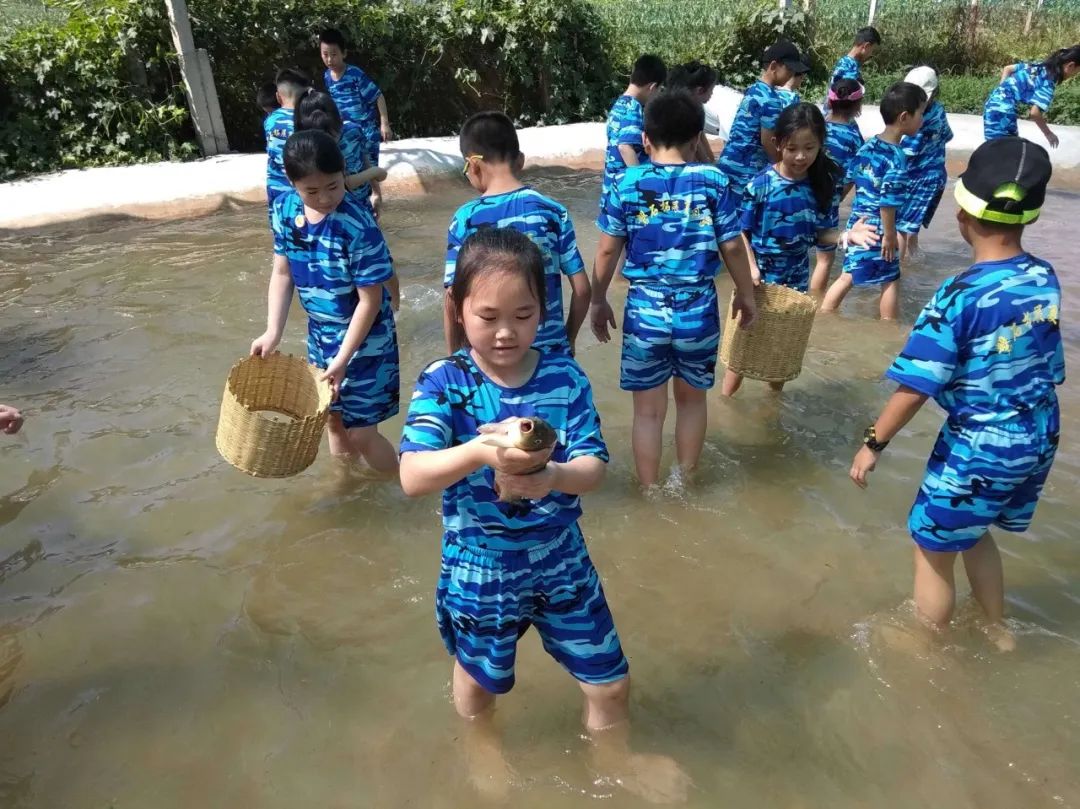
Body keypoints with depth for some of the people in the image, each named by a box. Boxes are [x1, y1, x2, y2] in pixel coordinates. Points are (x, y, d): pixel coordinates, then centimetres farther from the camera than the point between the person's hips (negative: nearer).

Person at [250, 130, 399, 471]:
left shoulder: (358, 226, -27)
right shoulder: (285, 208, -8)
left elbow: (370, 300, -21)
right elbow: (282, 272, 3)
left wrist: (342, 360, -20)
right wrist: (273, 331, -6)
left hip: (362, 339, -6)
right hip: (319, 332, 6)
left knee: (361, 432, 1)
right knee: (333, 418, 21)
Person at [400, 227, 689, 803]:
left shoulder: (565, 377, -11)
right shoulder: (443, 383, -17)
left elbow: (594, 467, -13)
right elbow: (412, 477, -27)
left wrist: (550, 477, -36)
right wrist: (479, 452, -45)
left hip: (562, 561, 2)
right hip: (478, 569, -1)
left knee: (610, 682, 14)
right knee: (479, 678, 26)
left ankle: (615, 759, 49)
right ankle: (480, 741, 62)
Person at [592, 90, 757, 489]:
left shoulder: (627, 183, -4)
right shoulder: (715, 181, -3)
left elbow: (608, 250, -2)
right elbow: (732, 247, 0)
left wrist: (598, 301, 11)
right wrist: (746, 294, 15)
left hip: (645, 308, -1)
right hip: (698, 308, 1)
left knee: (649, 409, 12)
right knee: (692, 398, 21)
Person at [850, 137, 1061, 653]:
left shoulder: (960, 297, -23)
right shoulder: (1045, 279, -2)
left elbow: (915, 388, -22)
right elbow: (1050, 368, 9)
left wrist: (874, 443, -11)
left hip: (978, 448, -7)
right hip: (1038, 441, 8)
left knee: (933, 549, 13)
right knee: (974, 533, 28)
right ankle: (997, 629, 46)